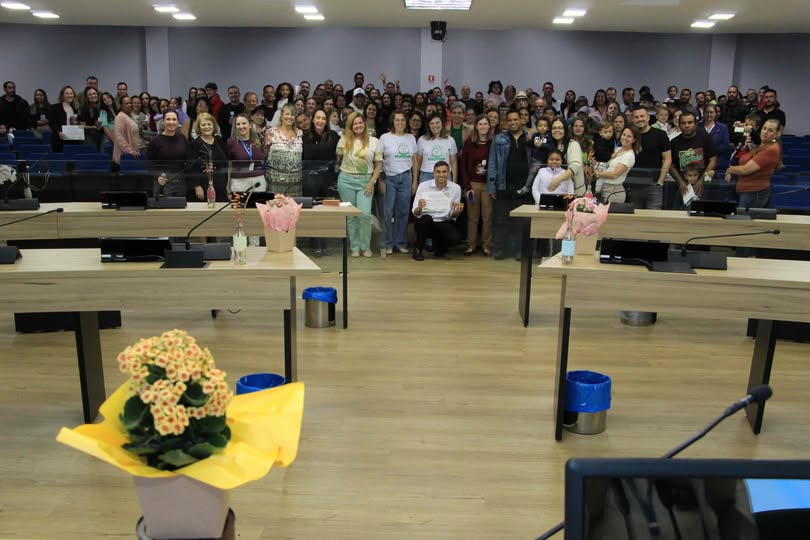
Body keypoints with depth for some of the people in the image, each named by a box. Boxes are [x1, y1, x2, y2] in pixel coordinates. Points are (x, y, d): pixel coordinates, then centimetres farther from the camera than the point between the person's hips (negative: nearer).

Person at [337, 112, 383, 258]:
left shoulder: (374, 141, 3)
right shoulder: (344, 140, 5)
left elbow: (379, 164, 3)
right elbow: (337, 159, 14)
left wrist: (372, 182, -5)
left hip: (365, 181, -1)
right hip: (346, 180, 1)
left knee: (365, 214, -11)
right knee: (351, 215, 4)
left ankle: (365, 246, 5)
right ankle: (355, 247, 14)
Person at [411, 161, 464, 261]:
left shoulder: (456, 188, -3)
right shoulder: (423, 186, -8)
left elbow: (452, 216, 1)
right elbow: (415, 213, -11)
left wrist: (457, 211, -22)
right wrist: (419, 208, -35)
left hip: (444, 223, 1)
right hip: (424, 223, -1)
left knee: (454, 238, -29)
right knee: (426, 218, -35)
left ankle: (439, 247, 10)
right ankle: (418, 249, -8)